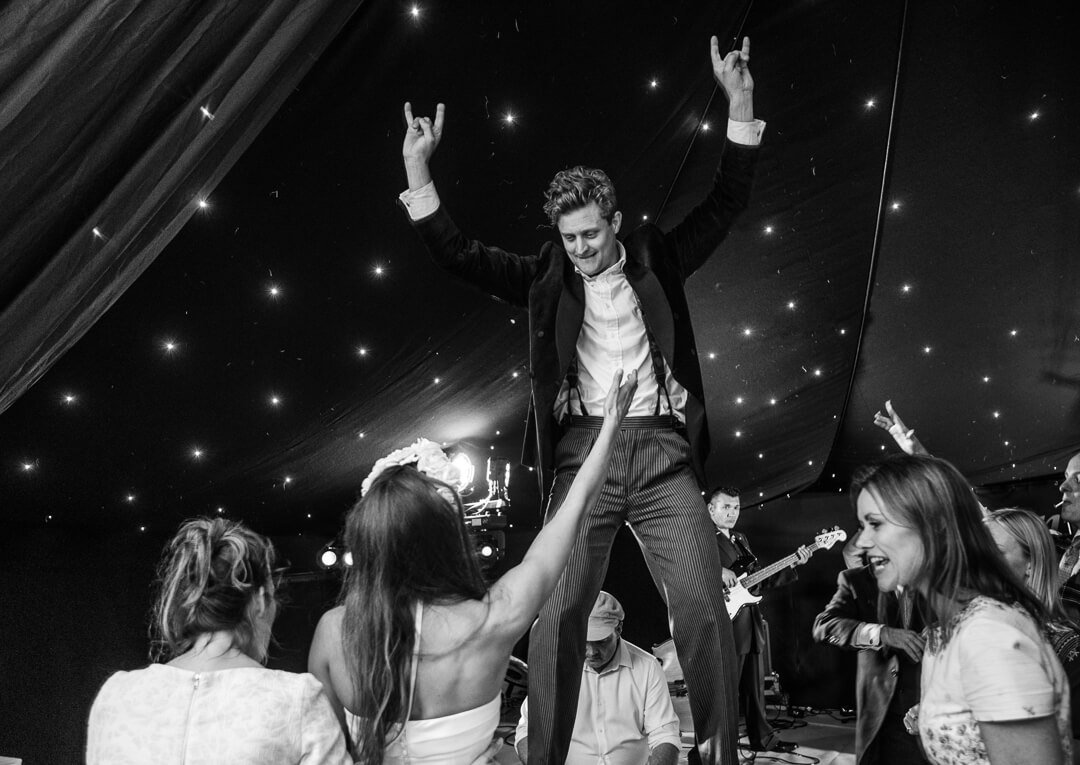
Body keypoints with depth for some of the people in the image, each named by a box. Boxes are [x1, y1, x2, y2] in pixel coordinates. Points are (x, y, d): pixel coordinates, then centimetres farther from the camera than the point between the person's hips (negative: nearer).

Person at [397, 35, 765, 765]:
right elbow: (461, 256, 3)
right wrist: (417, 169, -7)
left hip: (662, 450, 0)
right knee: (556, 612, -4)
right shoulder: (549, 277, 8)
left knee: (705, 608, -3)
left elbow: (725, 206, 5)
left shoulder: (657, 258, 9)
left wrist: (740, 108, -6)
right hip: (583, 453, 0)